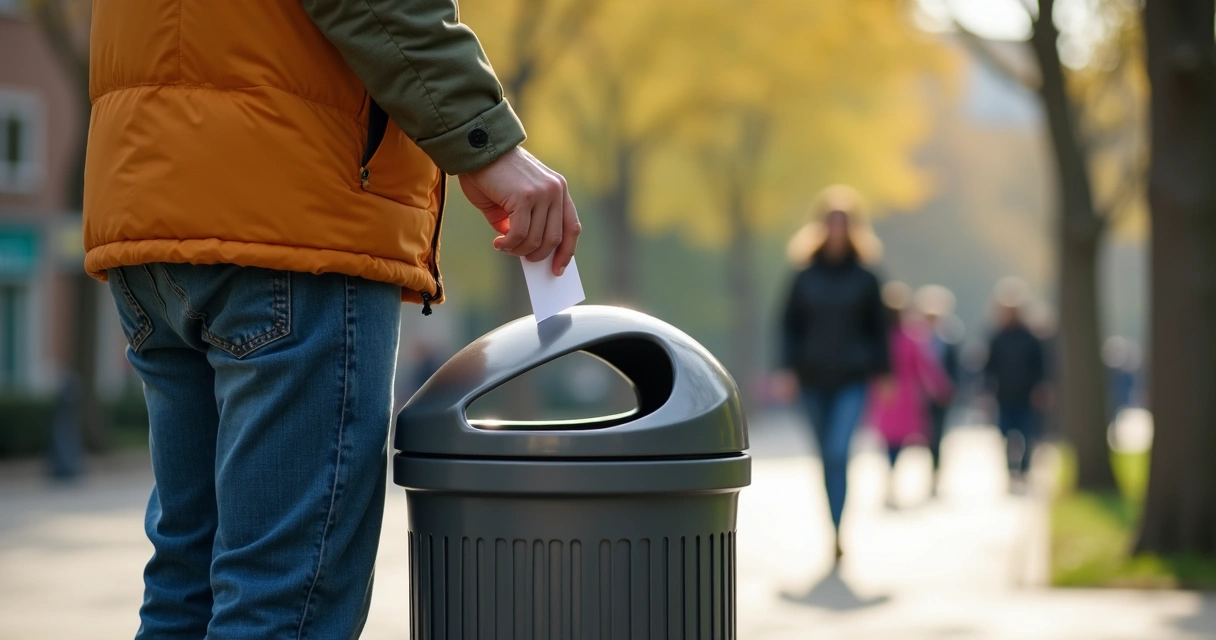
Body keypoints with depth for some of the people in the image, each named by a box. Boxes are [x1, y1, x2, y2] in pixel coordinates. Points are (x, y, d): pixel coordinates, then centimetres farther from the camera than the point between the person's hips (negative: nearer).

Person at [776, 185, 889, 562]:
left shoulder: (864, 278, 2)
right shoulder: (806, 277, 4)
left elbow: (878, 327, 7)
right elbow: (790, 324, 6)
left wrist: (880, 372, 5)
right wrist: (789, 368, -3)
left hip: (852, 379, -2)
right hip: (814, 378, 2)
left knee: (838, 453, -16)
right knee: (828, 456, 10)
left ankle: (836, 533, -20)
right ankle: (837, 530, 23)